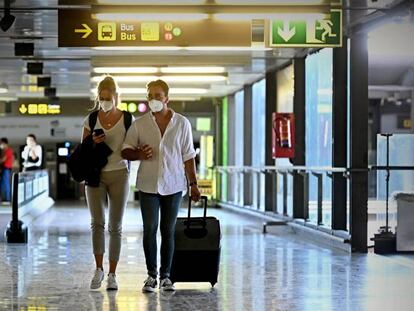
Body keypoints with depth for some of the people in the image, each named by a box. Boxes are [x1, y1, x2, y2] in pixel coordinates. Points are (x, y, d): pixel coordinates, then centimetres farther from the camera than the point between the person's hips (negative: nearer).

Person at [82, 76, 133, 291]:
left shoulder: (127, 119, -1)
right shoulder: (91, 119, 3)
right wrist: (92, 143, -13)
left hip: (119, 175, -1)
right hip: (96, 175, 1)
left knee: (115, 226, 2)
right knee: (97, 222, -7)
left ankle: (112, 274, 8)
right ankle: (98, 269, 7)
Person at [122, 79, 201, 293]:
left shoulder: (182, 123, 4)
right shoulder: (139, 124, 3)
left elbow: (188, 156, 6)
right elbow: (125, 151, 5)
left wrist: (193, 184, 3)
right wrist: (138, 154, -16)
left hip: (173, 185, 0)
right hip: (148, 185, 0)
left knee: (168, 231, 5)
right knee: (150, 230, -1)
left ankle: (166, 276, 12)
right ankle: (151, 275, 9)